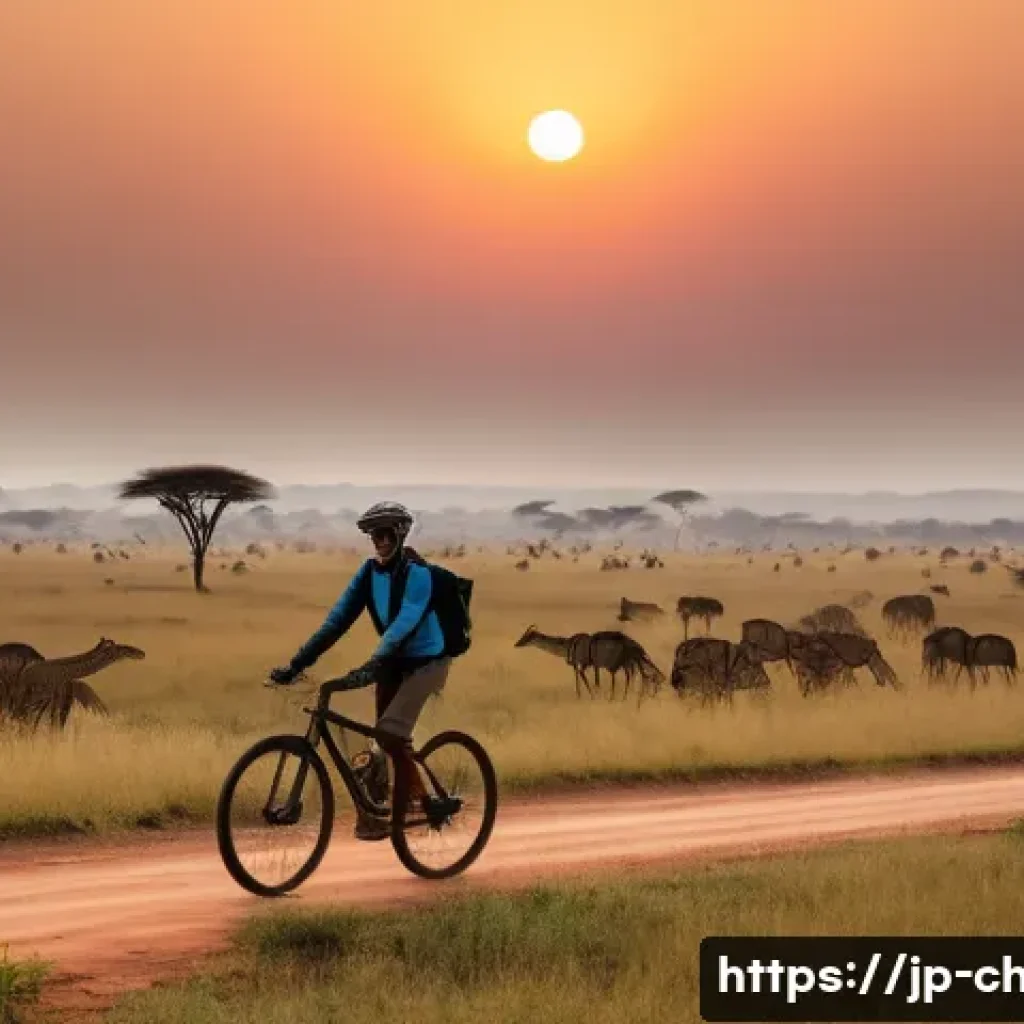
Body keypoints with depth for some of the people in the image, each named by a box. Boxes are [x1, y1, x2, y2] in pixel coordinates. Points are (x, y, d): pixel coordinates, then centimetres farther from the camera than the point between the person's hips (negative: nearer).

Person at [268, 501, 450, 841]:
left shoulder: (416, 573, -22)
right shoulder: (370, 571, -3)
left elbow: (404, 623, -35)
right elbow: (339, 618, -6)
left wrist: (370, 667, -48)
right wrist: (297, 662, -14)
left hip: (426, 660, -6)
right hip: (394, 660, 7)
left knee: (391, 731, -20)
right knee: (382, 736, 6)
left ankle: (421, 800, -5)